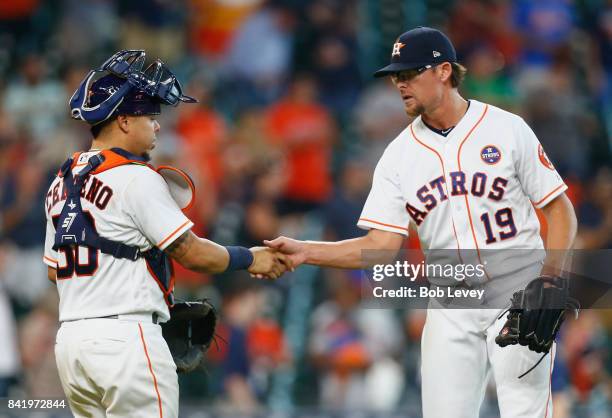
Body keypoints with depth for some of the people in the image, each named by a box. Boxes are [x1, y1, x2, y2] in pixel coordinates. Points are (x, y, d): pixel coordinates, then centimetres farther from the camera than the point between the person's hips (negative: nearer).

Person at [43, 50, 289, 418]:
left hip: (69, 339, 8)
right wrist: (250, 259, 4)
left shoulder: (62, 183, 15)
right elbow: (192, 253, -10)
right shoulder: (136, 178, -10)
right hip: (124, 337, -8)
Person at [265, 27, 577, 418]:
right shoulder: (399, 155, 4)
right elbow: (382, 246, -1)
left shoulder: (506, 129, -3)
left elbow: (561, 209, 0)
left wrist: (549, 279, -15)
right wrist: (304, 251, -14)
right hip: (450, 308, 3)